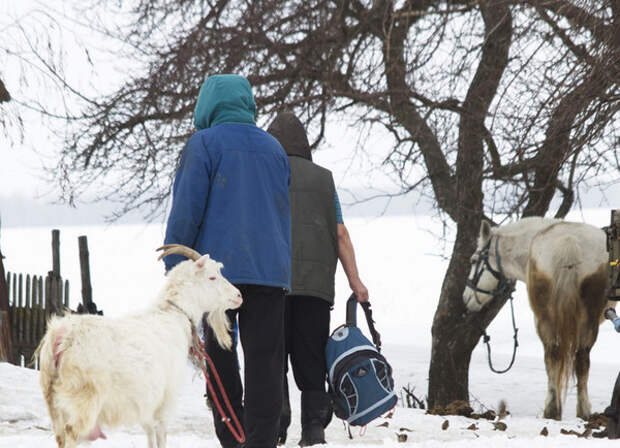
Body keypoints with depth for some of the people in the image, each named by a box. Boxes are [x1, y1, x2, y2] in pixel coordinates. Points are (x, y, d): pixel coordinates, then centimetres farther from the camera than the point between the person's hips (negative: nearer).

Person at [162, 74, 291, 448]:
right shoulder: (274, 148, 15)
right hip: (270, 270, 3)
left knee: (219, 351, 7)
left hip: (217, 264, -3)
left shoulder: (204, 144, -2)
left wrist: (174, 268, -3)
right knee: (265, 358, 1)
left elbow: (187, 210, -7)